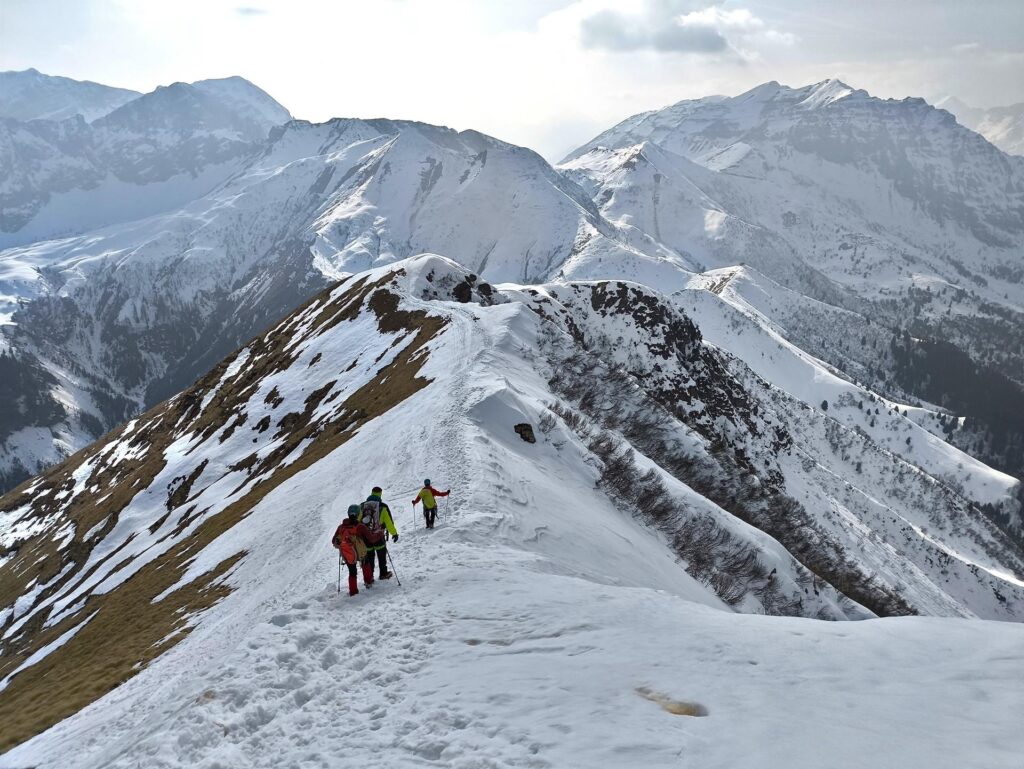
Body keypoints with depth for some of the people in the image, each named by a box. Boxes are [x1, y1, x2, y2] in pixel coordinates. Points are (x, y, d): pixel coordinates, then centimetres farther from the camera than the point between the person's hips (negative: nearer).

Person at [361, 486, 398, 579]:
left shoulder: (362, 506, -1)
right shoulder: (383, 506, -7)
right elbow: (389, 522, -6)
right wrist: (394, 533, 4)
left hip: (365, 536, 2)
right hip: (378, 537, -2)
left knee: (368, 557, 12)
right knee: (381, 555, 18)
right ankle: (383, 574, 27)